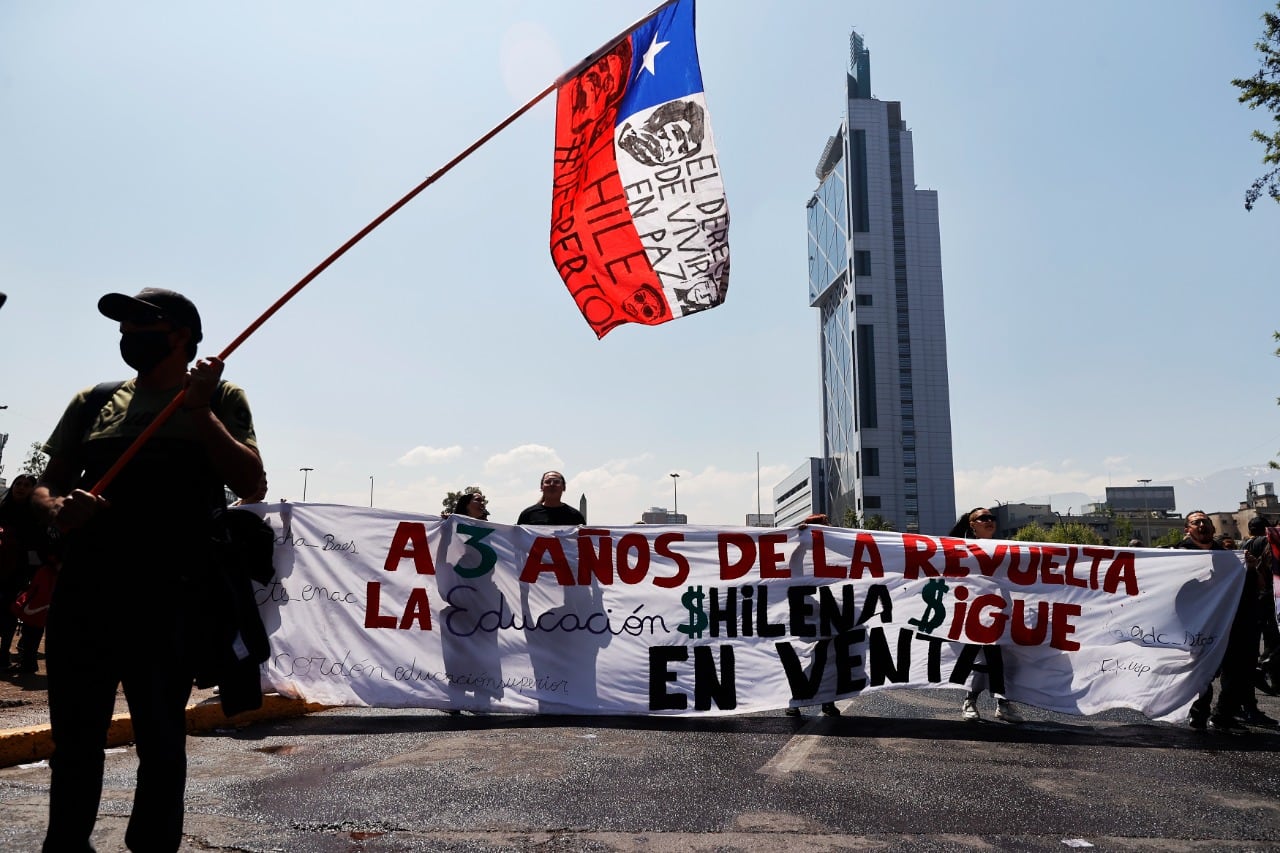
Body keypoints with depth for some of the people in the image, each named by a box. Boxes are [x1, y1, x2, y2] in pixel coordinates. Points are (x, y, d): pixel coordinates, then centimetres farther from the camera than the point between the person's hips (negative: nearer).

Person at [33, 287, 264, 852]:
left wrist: (199, 409, -13)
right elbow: (44, 485, 14)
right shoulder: (94, 402, 15)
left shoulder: (219, 399, 5)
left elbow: (250, 483, -7)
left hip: (169, 598, -3)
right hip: (82, 593, 4)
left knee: (160, 742, 4)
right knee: (74, 741, 12)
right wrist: (58, 509, -9)